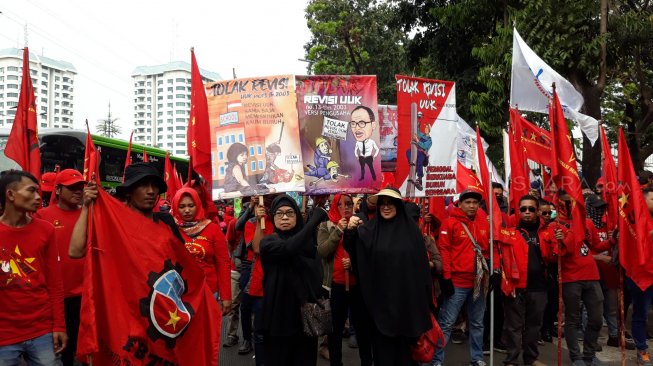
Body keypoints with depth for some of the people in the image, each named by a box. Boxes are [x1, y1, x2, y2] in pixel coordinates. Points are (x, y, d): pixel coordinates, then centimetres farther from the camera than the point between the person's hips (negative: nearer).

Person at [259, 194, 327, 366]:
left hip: (306, 315, 4)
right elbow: (289, 248, -29)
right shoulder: (268, 242, -7)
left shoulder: (308, 241, 7)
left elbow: (316, 276, 11)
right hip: (280, 316, -4)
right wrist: (314, 220, -25)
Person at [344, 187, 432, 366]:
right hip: (380, 298, 0)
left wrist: (424, 298, -2)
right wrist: (350, 230, -31)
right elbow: (353, 250, -11)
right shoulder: (370, 228, 1)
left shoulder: (410, 227, -1)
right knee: (382, 343, 8)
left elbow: (421, 262, 1)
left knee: (405, 343, 11)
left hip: (407, 297, 0)